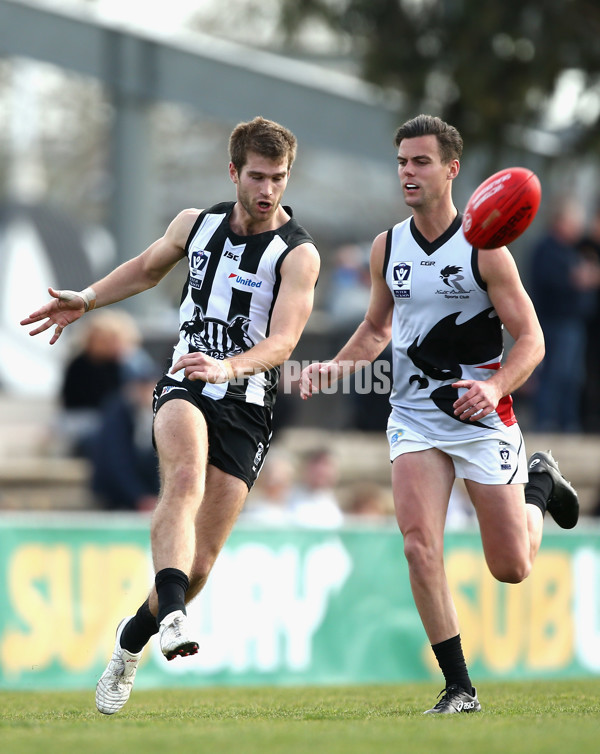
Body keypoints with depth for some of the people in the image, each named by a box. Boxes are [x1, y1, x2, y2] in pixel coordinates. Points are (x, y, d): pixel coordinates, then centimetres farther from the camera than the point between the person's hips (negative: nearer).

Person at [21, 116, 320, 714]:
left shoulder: (298, 254, -7)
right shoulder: (196, 224, 6)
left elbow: (282, 339, -20)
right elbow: (147, 268, 28)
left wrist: (229, 366, -37)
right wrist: (85, 300, 24)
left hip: (246, 407, -1)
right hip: (184, 389, 1)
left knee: (198, 565, -3)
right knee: (185, 475, -35)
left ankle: (132, 639, 26)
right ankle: (172, 614, -51)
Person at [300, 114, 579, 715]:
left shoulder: (484, 249, -10)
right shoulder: (387, 248, 4)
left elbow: (531, 339, -10)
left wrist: (494, 388, -28)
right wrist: (334, 367, 2)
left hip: (482, 418, -3)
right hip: (414, 417, 3)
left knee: (511, 568, 4)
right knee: (420, 548, -17)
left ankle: (539, 483, 37)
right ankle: (459, 688, -8)